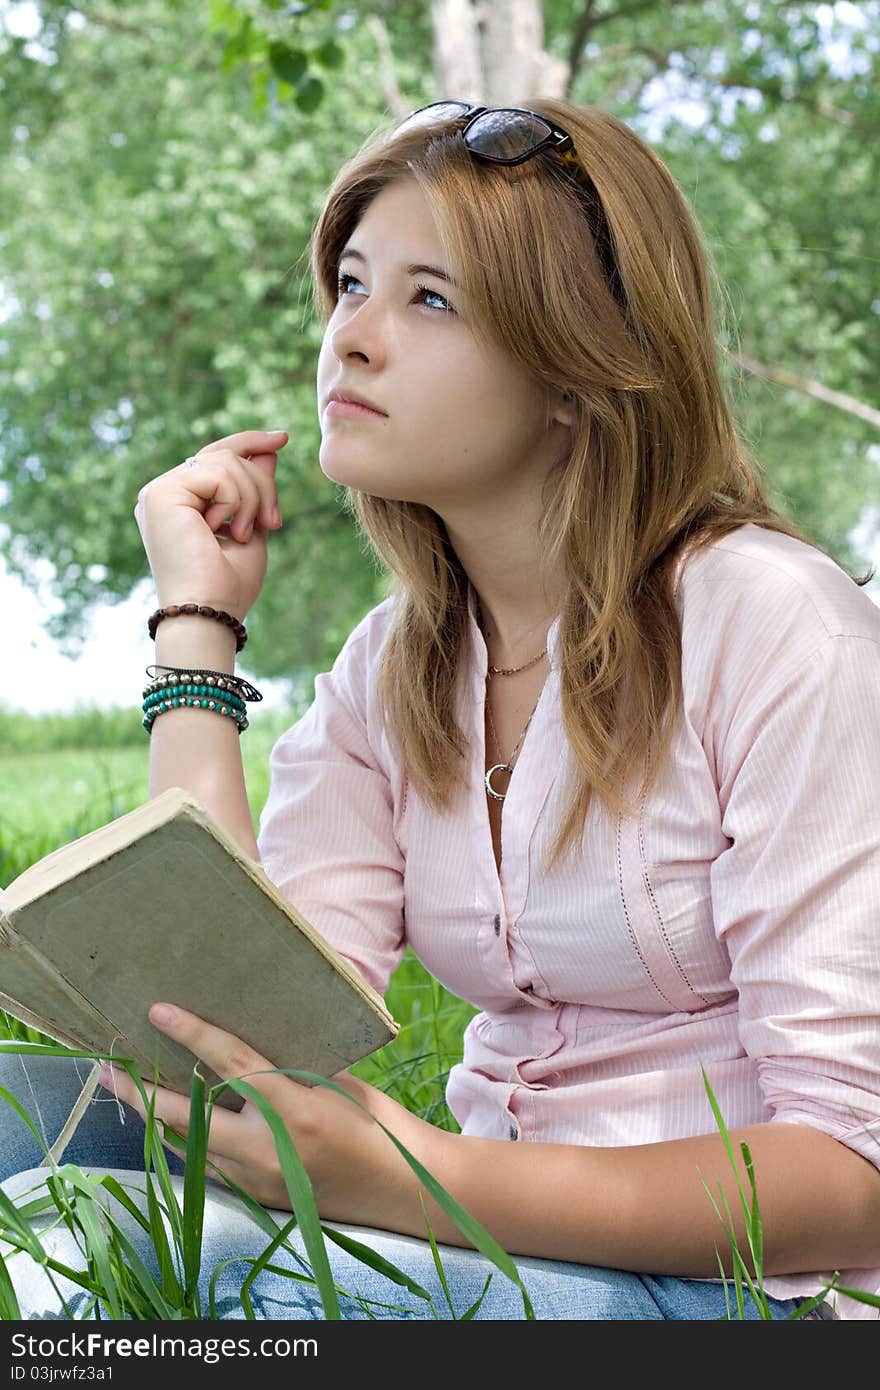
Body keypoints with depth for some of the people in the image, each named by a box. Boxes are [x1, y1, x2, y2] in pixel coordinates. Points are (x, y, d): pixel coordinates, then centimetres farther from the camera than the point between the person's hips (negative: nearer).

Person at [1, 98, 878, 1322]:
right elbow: (241, 1031, -10)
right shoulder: (385, 676, 6)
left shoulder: (764, 616, -13)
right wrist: (196, 623, -5)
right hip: (498, 1242, 6)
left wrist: (410, 1181, -31)